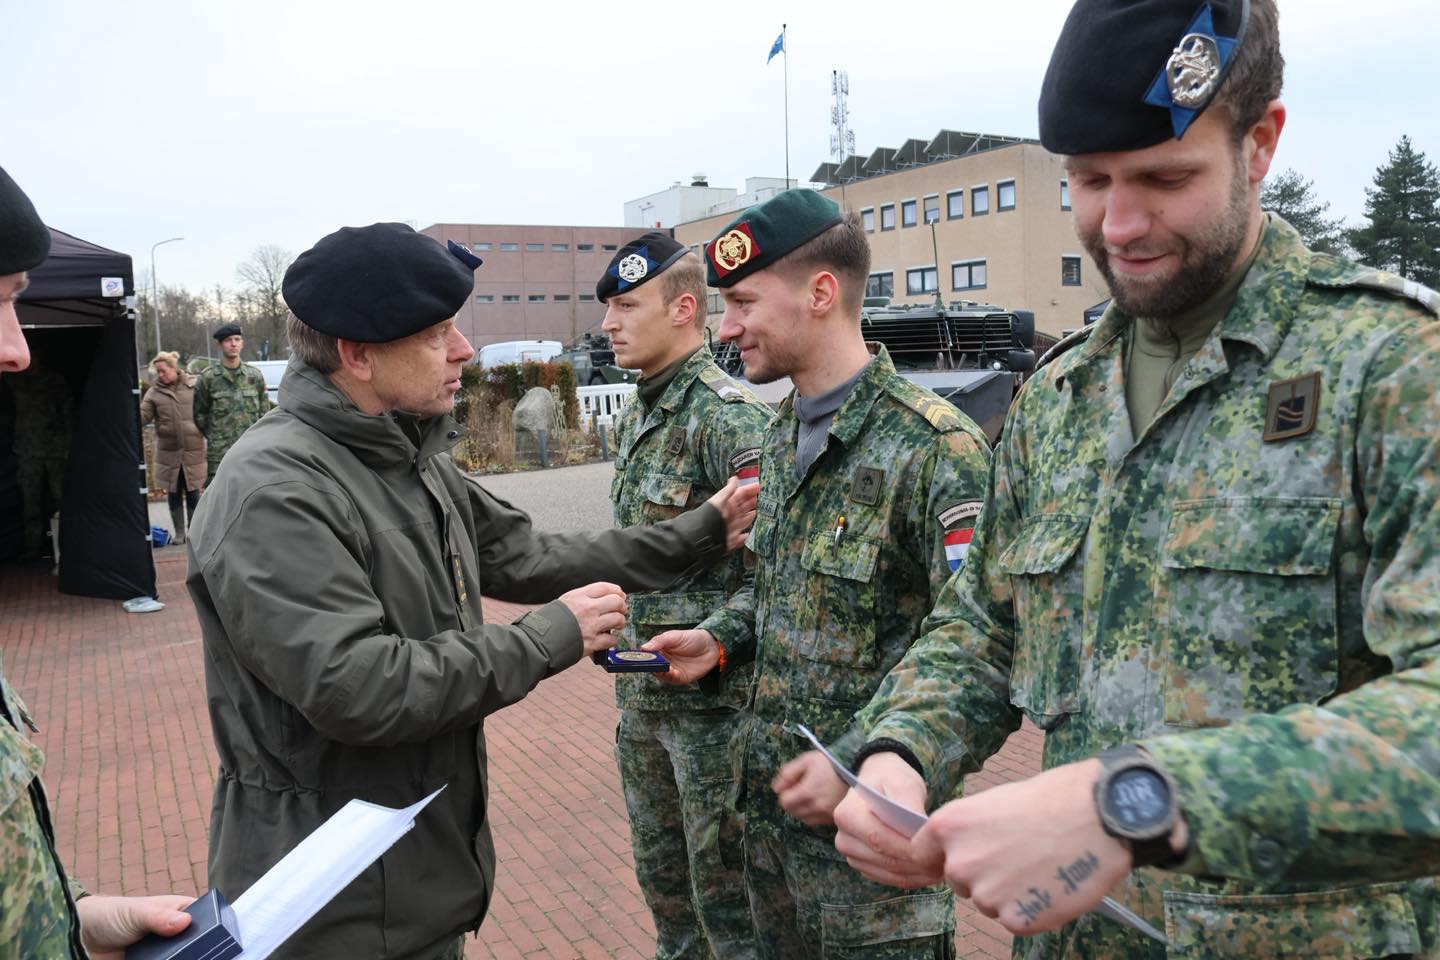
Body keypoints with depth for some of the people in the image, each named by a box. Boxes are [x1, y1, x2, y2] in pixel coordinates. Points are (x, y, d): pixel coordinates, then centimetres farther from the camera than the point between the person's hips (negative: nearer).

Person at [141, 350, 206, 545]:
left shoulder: (193, 385, -1)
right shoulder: (154, 392, 3)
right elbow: (144, 416, -4)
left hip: (193, 450, -2)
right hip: (168, 451, 2)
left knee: (193, 493, 5)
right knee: (174, 493, 9)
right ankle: (179, 532, 19)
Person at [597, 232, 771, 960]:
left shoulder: (730, 417, -18)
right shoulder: (636, 417, 10)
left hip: (714, 691, -8)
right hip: (643, 690, 9)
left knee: (724, 884, 6)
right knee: (660, 872, 22)